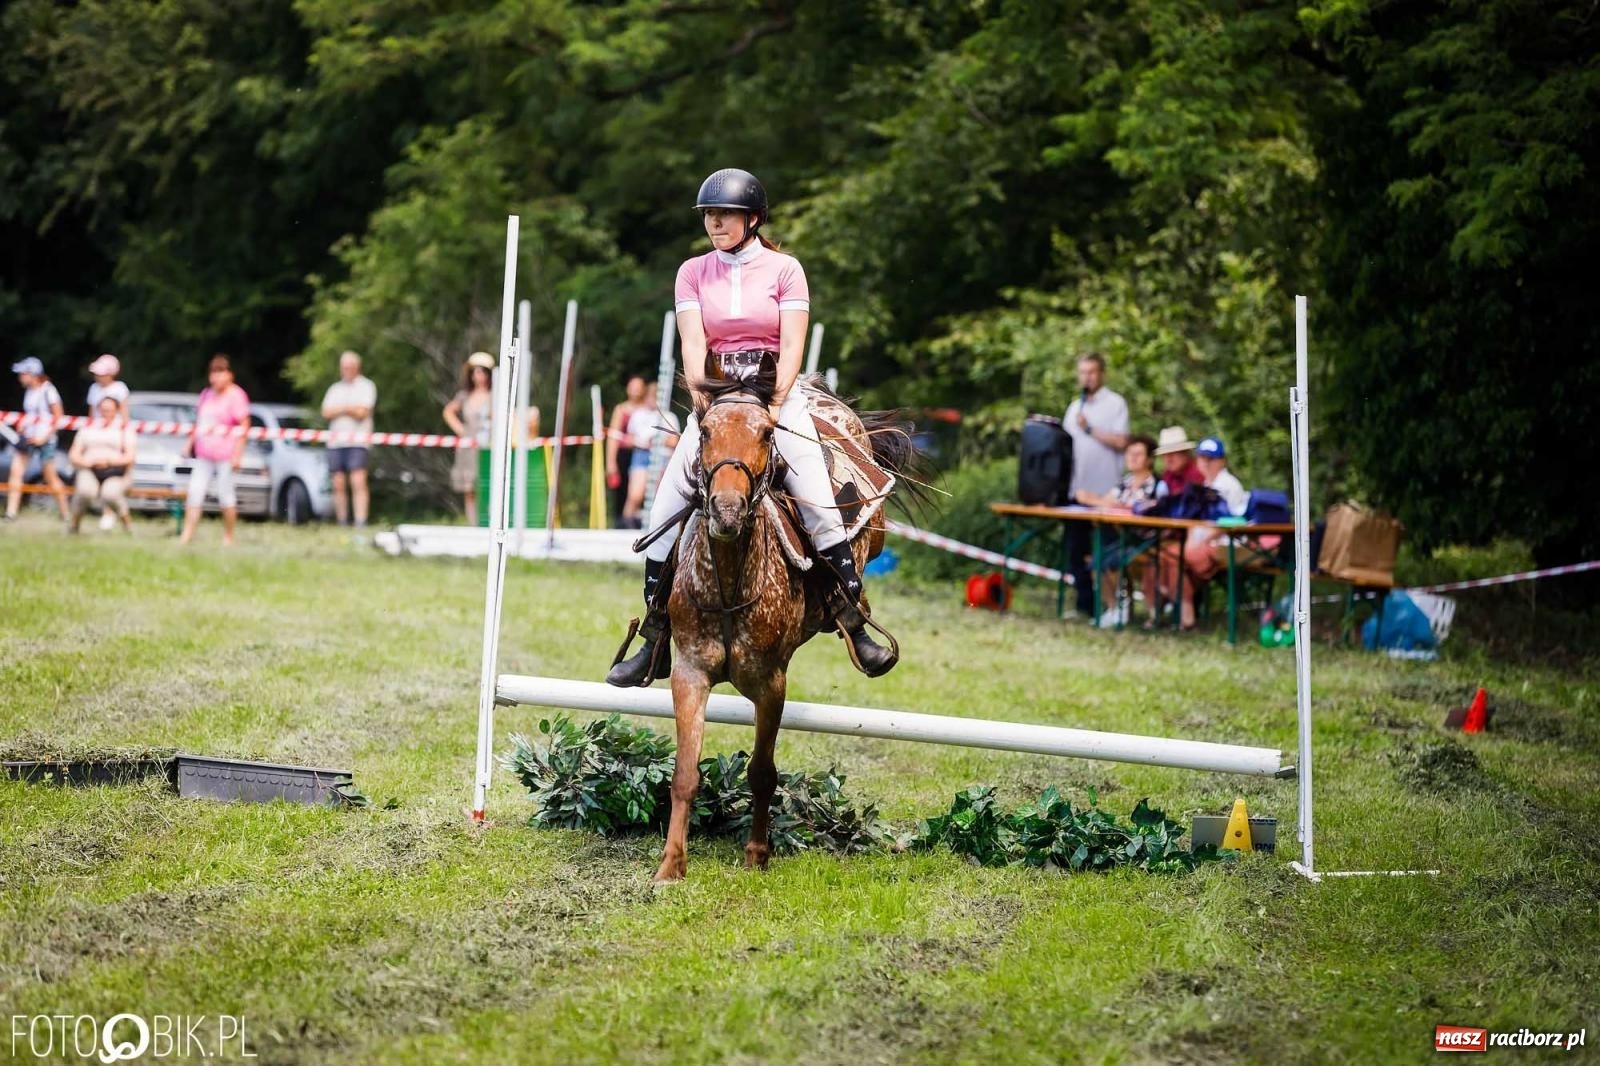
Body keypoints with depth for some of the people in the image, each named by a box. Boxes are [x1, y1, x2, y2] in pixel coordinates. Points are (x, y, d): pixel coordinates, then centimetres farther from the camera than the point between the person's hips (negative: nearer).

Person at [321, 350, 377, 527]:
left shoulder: (366, 386, 6)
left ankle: (360, 523, -21)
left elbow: (362, 412, -6)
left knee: (358, 483, -15)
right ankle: (342, 524, 8)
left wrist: (339, 409, 2)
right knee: (338, 485, 3)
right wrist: (349, 409, -4)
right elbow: (326, 412, 5)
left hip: (357, 441, -5)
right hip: (335, 441, 5)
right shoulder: (335, 388, 20)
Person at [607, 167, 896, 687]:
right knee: (664, 510, -10)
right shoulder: (692, 273, 8)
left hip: (778, 398, -2)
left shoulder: (784, 269, 1)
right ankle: (653, 645, -1)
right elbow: (693, 344, -3)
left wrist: (774, 407, -18)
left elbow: (792, 347, -6)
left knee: (818, 505, -20)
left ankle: (857, 628, -12)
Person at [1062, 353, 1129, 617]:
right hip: (1076, 490, 6)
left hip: (1104, 491, -6)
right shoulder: (1074, 407, 19)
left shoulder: (1115, 404, 0)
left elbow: (1120, 441, -10)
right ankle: (1084, 601, 11)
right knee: (1076, 550, 5)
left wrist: (1090, 429, -12)